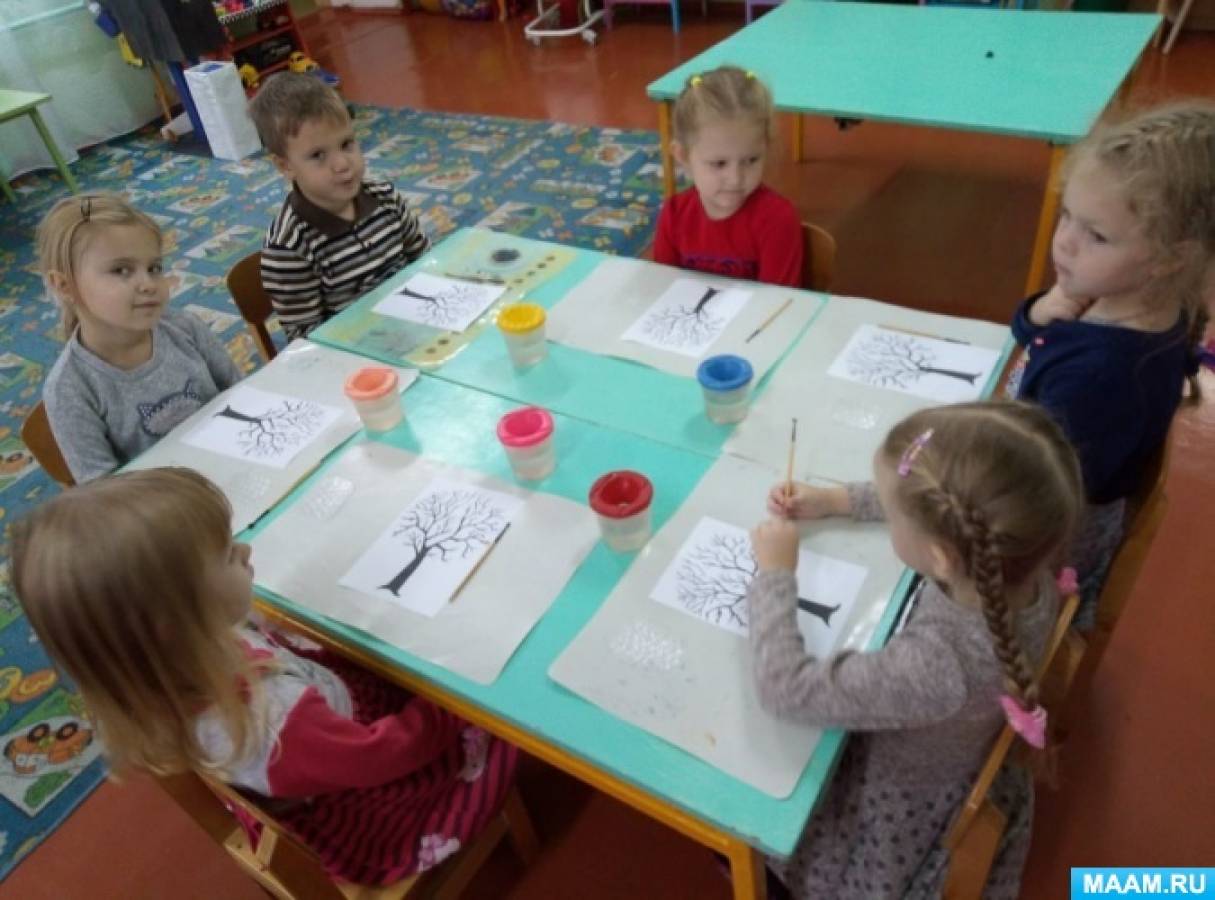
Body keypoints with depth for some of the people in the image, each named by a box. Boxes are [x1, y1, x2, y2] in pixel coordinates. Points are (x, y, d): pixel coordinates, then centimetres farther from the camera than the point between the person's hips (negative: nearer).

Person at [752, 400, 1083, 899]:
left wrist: (775, 575, -25)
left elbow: (785, 688, -35)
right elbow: (934, 508, -3)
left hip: (902, 813, -5)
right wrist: (836, 500, -4)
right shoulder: (1022, 568, -25)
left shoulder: (932, 666, -46)